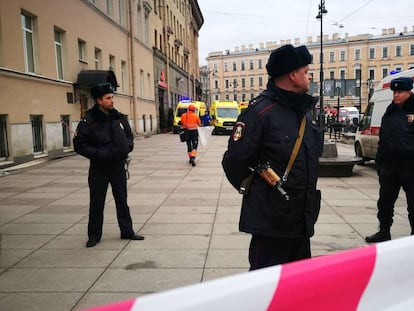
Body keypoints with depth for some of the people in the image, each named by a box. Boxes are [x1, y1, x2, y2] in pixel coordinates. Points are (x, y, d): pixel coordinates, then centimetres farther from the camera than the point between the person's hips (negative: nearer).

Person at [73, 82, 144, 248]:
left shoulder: (119, 118, 3)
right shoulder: (89, 121, -11)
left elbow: (129, 136, 14)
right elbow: (79, 144, -10)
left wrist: (127, 147, -6)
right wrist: (97, 153, -21)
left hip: (118, 166, 4)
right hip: (98, 168, -4)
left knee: (122, 200, 12)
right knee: (96, 203, 7)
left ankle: (127, 231, 25)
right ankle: (94, 235, 23)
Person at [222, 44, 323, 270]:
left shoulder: (306, 110, 10)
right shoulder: (260, 111, -17)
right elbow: (234, 160, -17)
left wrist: (307, 191, 16)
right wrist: (252, 190, 0)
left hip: (303, 217, 8)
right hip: (271, 218, -8)